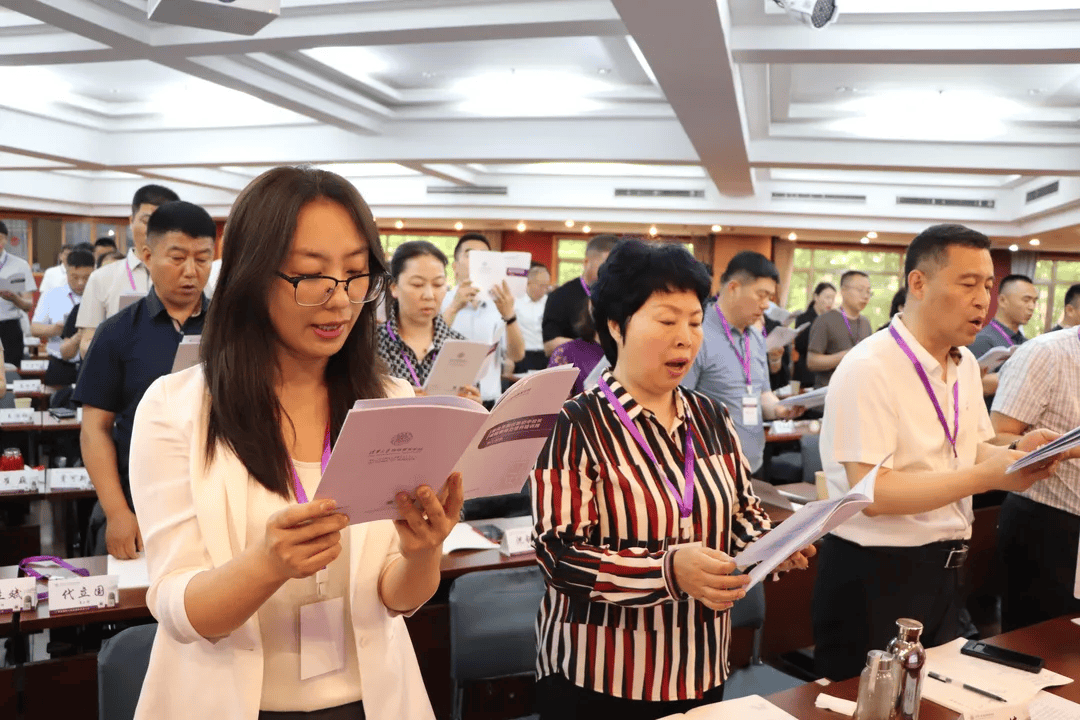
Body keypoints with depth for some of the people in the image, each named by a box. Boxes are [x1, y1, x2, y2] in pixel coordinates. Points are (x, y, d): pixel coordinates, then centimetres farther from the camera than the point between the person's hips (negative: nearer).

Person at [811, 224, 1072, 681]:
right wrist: (985, 477, -26)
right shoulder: (869, 369, -21)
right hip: (874, 578, -8)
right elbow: (872, 493, -25)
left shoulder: (965, 364, 7)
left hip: (944, 571, 8)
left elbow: (969, 454, 15)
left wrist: (1017, 452, -5)